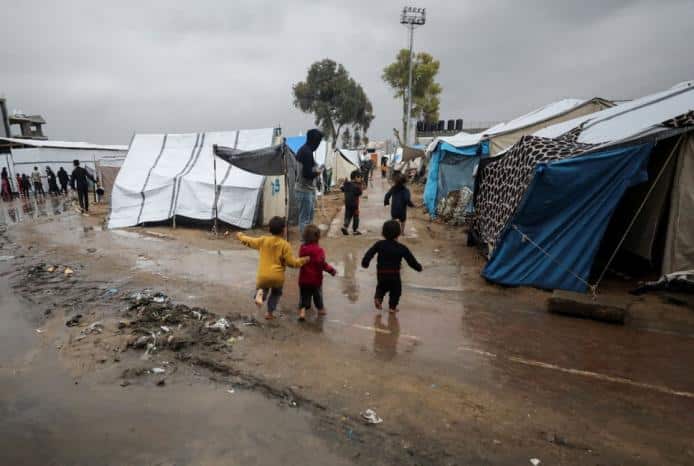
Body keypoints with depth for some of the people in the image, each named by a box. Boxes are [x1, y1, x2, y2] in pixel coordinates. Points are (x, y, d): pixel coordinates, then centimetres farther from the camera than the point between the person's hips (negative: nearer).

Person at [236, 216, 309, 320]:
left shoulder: (263, 240, 0)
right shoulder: (285, 244, -8)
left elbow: (249, 241, 15)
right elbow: (292, 262, -10)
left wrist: (240, 236, 35)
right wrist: (303, 260, 5)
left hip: (263, 276, 1)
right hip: (277, 277, -1)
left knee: (262, 288, 27)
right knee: (275, 293, 27)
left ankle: (260, 293, -9)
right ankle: (270, 313, 27)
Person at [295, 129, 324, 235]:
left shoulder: (303, 150, 12)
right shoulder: (307, 152, -20)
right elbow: (307, 174, -25)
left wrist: (315, 169, 9)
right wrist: (317, 172, -8)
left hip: (304, 189, 10)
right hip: (306, 191, -10)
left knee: (308, 218, 17)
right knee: (305, 219, -4)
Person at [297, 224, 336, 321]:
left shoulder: (302, 248, -2)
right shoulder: (319, 250, -20)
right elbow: (322, 263, -24)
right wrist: (332, 270, -13)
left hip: (303, 279, 3)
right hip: (316, 279, -3)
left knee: (304, 296, 13)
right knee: (318, 295, 19)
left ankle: (302, 310, -3)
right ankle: (320, 309, 36)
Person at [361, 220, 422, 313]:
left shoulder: (379, 244, -4)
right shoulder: (402, 248, -5)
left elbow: (369, 254, -10)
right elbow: (411, 261, 0)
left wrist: (365, 263, 3)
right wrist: (418, 267, 16)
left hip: (381, 274, 2)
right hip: (394, 274, -2)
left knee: (381, 287, 26)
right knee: (396, 290, 19)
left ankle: (378, 297, 1)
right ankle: (392, 307, 17)